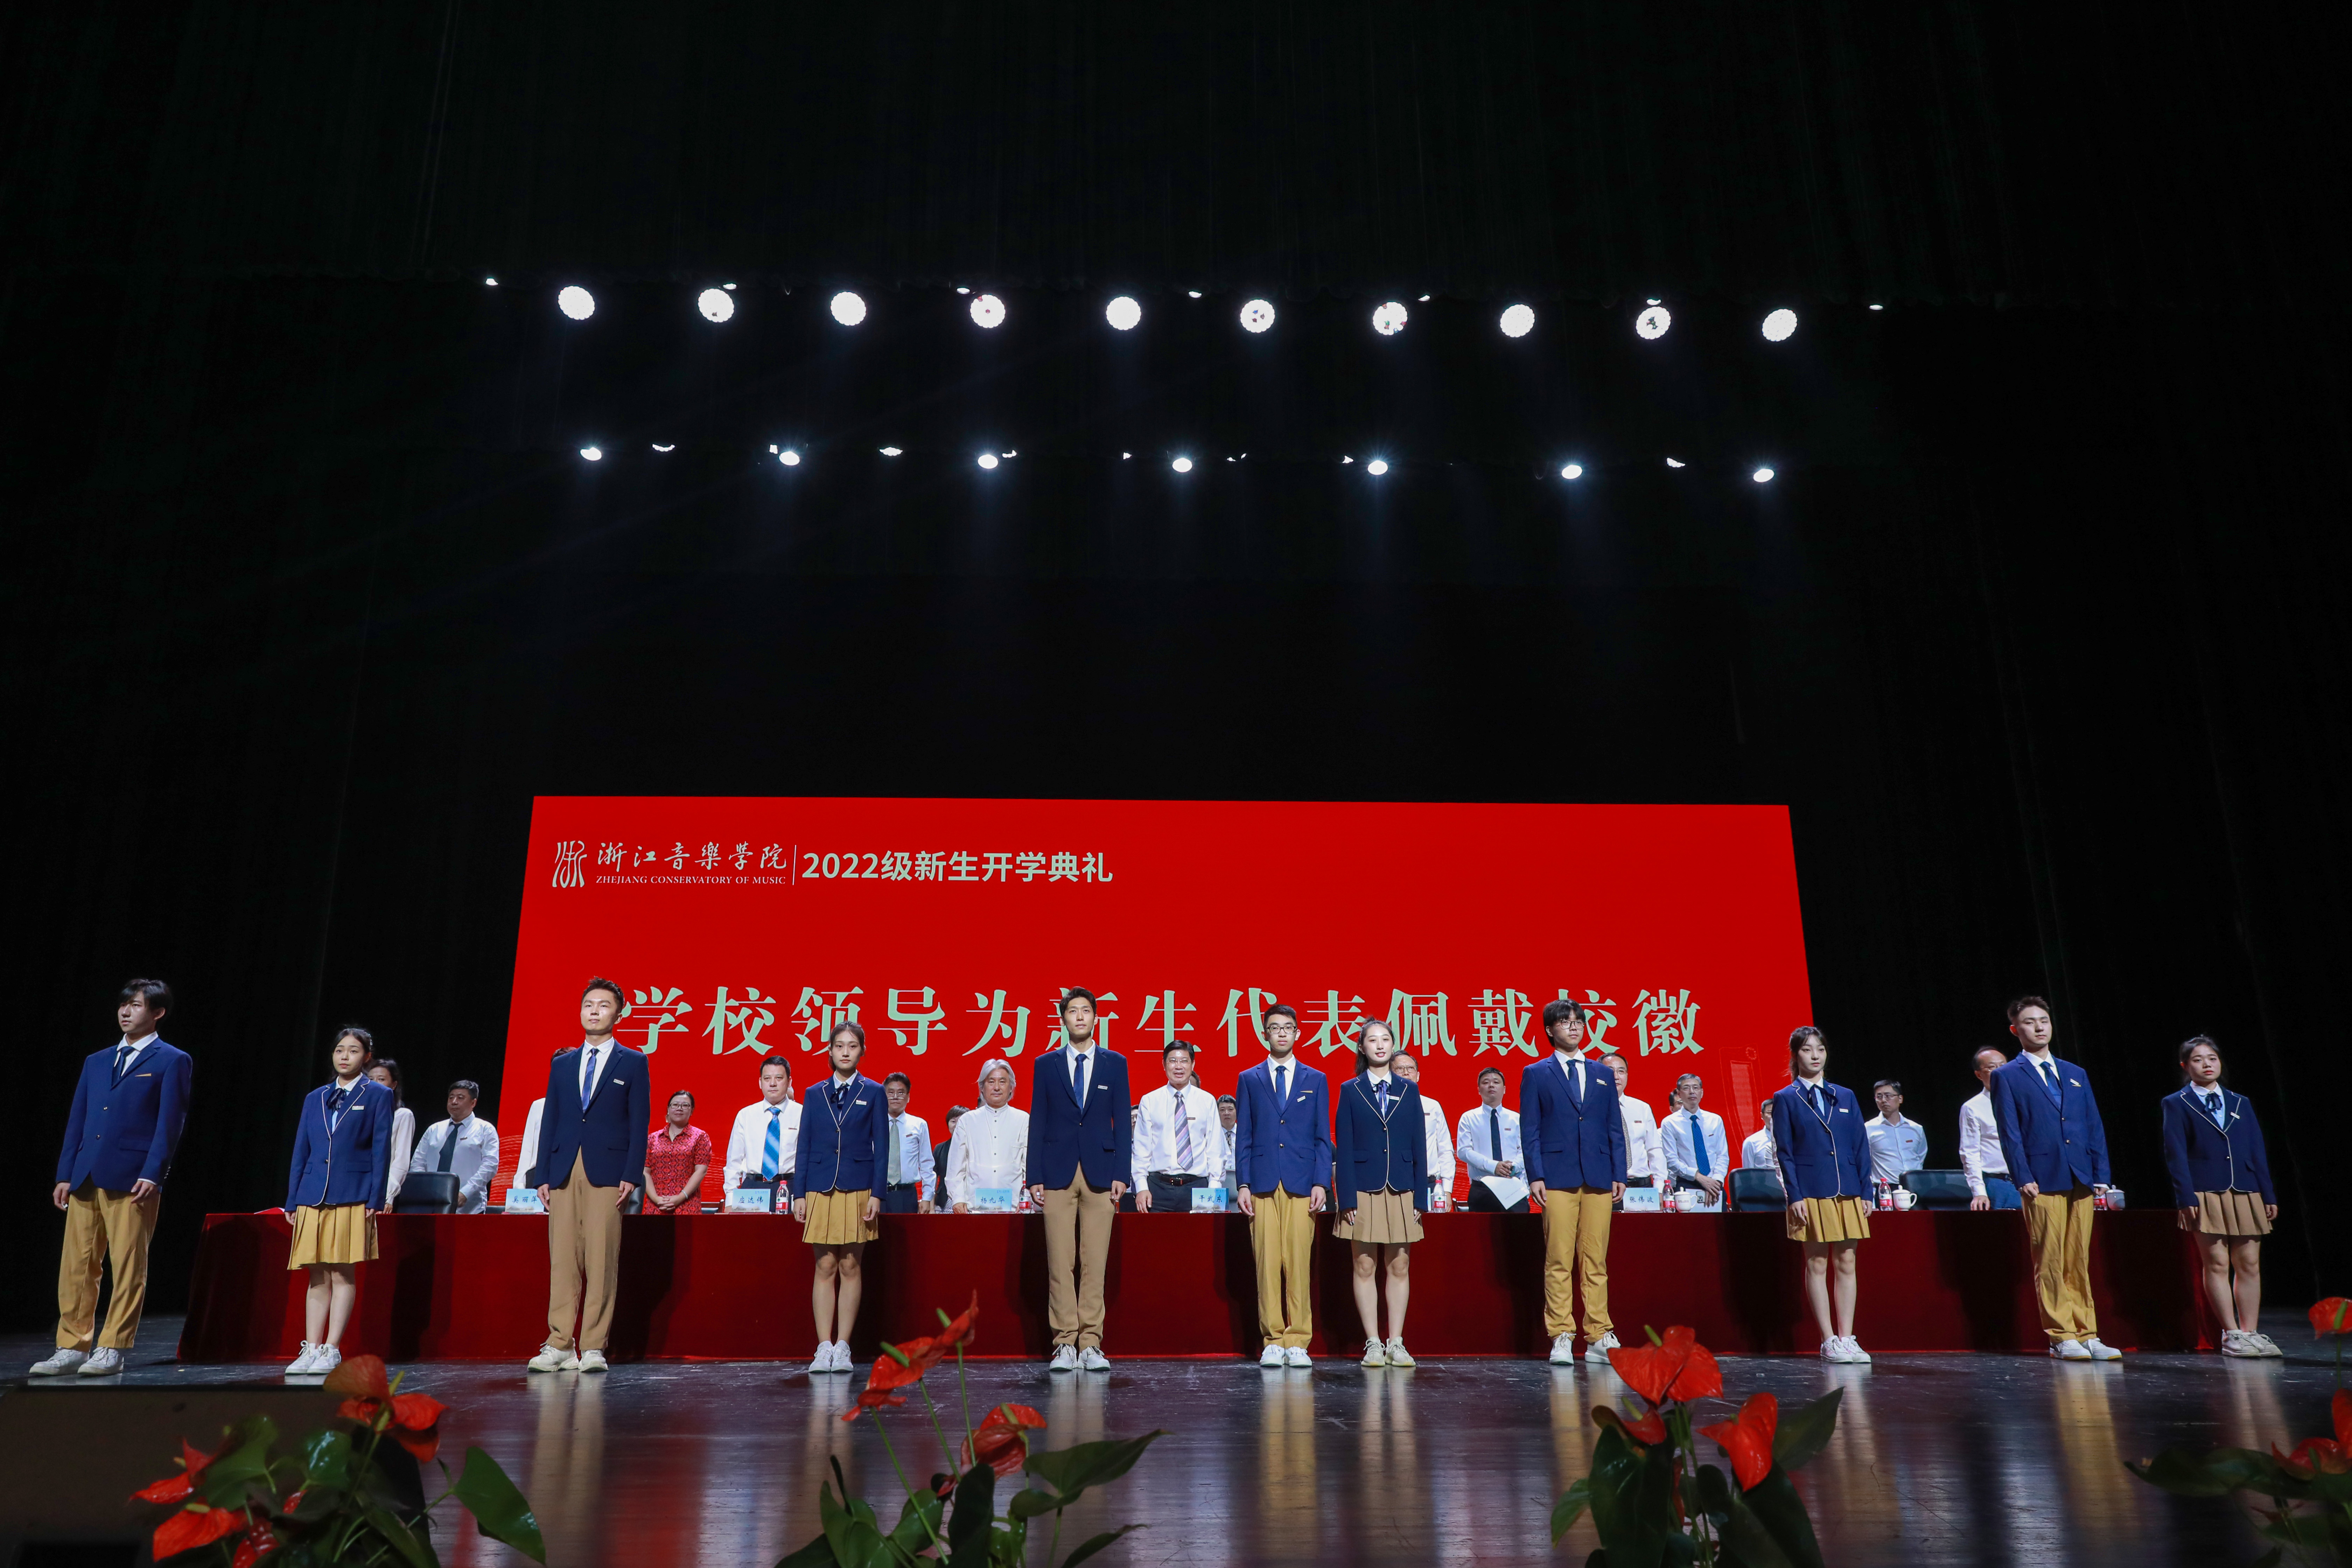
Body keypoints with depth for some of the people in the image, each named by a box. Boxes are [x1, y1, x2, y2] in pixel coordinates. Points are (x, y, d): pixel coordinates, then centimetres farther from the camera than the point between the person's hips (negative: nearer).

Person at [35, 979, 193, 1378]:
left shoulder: (172, 1061, 2)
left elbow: (170, 1123, -5)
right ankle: (73, 1347, 15)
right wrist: (65, 1174, 9)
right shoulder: (96, 1061, 19)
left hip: (133, 1180, -6)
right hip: (86, 1180, 6)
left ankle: (112, 1349, 5)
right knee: (75, 1266, 6)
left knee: (128, 1269, -2)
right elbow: (77, 1120, 18)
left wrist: (153, 1175, -13)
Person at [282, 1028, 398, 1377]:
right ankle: (311, 1349, 9)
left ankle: (332, 1351, 1)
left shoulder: (378, 1096, 4)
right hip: (313, 1197, 4)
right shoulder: (315, 1098, 15)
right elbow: (300, 1151, 16)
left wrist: (375, 1200, -8)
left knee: (343, 1275, -3)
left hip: (352, 1197, -4)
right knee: (318, 1277, 5)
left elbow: (382, 1151, -1)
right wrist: (292, 1201, 10)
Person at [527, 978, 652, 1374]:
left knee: (602, 1260, -5)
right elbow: (549, 1121, 15)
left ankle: (593, 1348, 0)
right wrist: (543, 1175, 6)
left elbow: (639, 1123, 2)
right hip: (564, 1172, 3)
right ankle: (559, 1346, 5)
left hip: (608, 1173, -3)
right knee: (562, 1259, 1)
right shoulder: (562, 1064, 17)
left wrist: (632, 1176, -8)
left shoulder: (633, 1063, 7)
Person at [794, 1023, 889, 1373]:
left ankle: (843, 1347, 7)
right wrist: (799, 1193, 2)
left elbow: (881, 1147, 2)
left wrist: (876, 1194, -6)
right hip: (821, 1190, 1)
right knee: (825, 1268, 1)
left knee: (851, 1268, 1)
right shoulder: (814, 1094, 10)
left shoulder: (874, 1093, 5)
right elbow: (804, 1146, 9)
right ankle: (824, 1348, 5)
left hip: (858, 1190, -1)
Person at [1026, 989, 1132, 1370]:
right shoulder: (1046, 1064, 9)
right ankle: (1065, 1344, 5)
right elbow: (1037, 1123, 7)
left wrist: (1121, 1174, -2)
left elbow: (1123, 1121, 6)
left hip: (1100, 1172, 0)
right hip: (1058, 1173, 0)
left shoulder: (1115, 1063, 9)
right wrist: (1035, 1177, 0)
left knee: (1095, 1263, 0)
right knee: (1060, 1263, -1)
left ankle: (1091, 1344, 6)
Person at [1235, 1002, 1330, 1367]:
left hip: (1301, 1185, 0)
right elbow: (1243, 1137, 9)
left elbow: (1323, 1138, 9)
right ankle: (1273, 1341, 6)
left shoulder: (1316, 1081, 12)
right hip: (1263, 1183, 0)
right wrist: (1243, 1184, 0)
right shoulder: (1250, 1080, 12)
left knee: (1299, 1264, -3)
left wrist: (1321, 1183, -2)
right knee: (1267, 1264, -2)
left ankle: (1298, 1342, 5)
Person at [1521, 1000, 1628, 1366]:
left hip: (1599, 1179, 3)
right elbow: (1530, 1129, 3)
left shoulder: (1603, 1075, 16)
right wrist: (1535, 1176, -6)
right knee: (1559, 1261, -4)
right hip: (1557, 1178, -3)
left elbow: (1615, 1129, 15)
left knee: (1596, 1261, 3)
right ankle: (1561, 1338, 1)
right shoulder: (1535, 1074, 7)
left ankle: (1598, 1339, 8)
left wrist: (1619, 1175, 6)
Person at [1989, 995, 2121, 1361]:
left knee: (2079, 1262, 6)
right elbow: (2010, 1133, -2)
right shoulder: (2007, 1077, 4)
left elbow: (2095, 1127, 16)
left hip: (2081, 1181, 4)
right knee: (2049, 1262, -2)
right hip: (2043, 1182, -4)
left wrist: (2101, 1176, 6)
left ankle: (2086, 1335, 11)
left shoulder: (2076, 1075, 18)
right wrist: (2023, 1178, -11)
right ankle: (2062, 1338, 3)